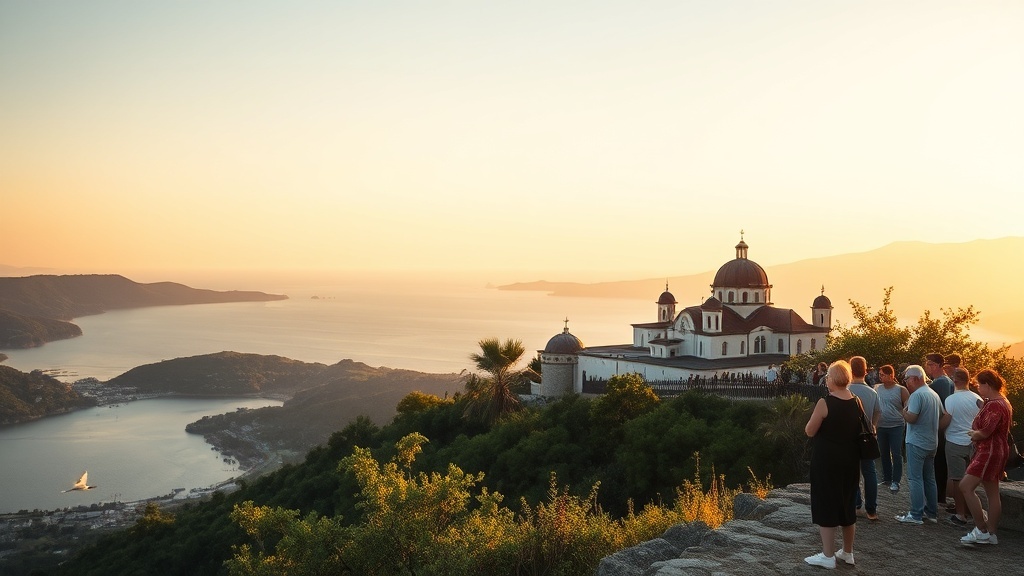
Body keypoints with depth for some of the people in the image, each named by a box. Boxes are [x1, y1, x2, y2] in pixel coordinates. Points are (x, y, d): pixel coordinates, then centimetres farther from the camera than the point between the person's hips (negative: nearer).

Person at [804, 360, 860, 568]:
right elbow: (860, 430, 13)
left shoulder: (825, 403, -18)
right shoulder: (857, 402, 1)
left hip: (827, 460, -6)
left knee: (826, 504, 2)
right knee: (847, 503, 17)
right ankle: (847, 552, 27)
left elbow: (809, 431, -13)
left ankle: (828, 556, 6)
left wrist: (816, 419, 4)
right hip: (850, 459, 7)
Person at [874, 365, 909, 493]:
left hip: (896, 426, -4)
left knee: (896, 455, -2)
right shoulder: (877, 389, 3)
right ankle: (886, 478, 26)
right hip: (881, 427, 4)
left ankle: (896, 481, 4)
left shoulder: (901, 390, -7)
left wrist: (907, 424, -13)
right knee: (884, 454, 14)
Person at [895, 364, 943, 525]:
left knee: (915, 479, -5)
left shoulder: (917, 395, -17)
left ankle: (916, 515, -4)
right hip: (932, 443, 9)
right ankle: (932, 513, 20)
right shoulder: (934, 394, 10)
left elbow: (911, 418, -22)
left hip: (917, 443, -8)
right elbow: (942, 415, 20)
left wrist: (904, 411, -4)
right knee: (929, 478, 14)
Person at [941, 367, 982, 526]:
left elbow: (944, 423, -15)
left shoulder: (951, 400, -16)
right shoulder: (978, 399, 0)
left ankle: (960, 515, 4)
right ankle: (965, 510, 26)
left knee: (958, 479, 1)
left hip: (955, 443, -5)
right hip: (973, 442, 5)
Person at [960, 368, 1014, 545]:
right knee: (992, 493, 13)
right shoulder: (1003, 402, 15)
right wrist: (976, 434, 1)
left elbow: (984, 432, -22)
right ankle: (991, 534, 18)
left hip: (989, 452, -11)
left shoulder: (994, 405, -20)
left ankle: (981, 530, -8)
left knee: (966, 487, -12)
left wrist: (973, 434, -2)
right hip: (997, 450, 11)